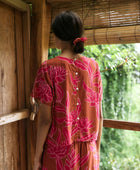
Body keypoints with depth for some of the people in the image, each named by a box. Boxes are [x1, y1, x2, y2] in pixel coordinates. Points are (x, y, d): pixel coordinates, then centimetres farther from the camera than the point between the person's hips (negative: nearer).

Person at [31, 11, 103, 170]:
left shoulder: (49, 68, -15)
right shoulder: (93, 66, -4)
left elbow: (45, 119, -15)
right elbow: (99, 115, 0)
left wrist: (37, 157, -3)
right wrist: (97, 148, 12)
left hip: (59, 153, -3)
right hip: (88, 152, 4)